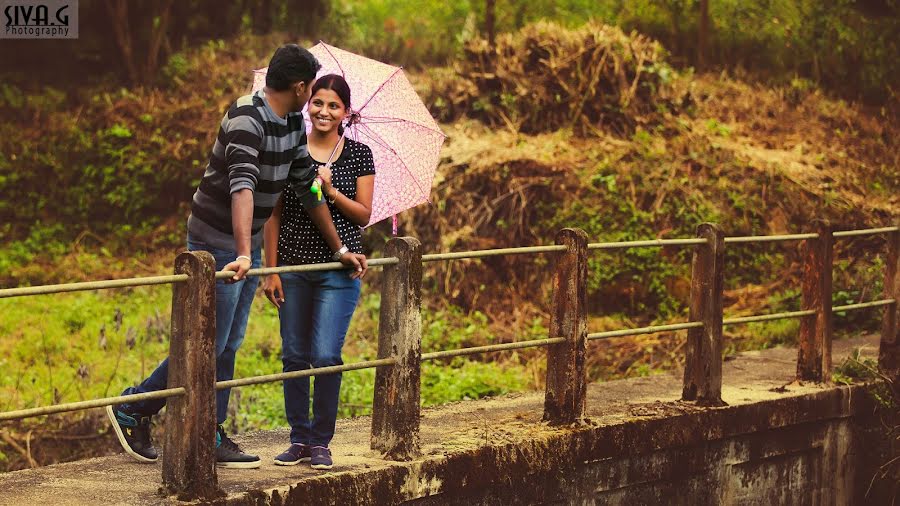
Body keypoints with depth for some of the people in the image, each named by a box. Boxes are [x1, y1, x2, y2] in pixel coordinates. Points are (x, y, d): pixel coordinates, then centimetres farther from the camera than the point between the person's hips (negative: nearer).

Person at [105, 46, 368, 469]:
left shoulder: (293, 123, 5)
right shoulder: (246, 119, -24)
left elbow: (307, 188, 14)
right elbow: (242, 186, -38)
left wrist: (339, 249, 16)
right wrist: (243, 255, -50)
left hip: (249, 244, 9)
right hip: (217, 244, -9)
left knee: (229, 344, 11)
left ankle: (211, 438, 16)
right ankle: (131, 410, 6)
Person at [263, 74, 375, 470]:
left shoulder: (358, 155, 3)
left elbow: (364, 215, 2)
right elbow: (274, 215, 4)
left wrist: (331, 190, -15)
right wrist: (271, 271, -1)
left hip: (338, 268, -2)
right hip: (293, 266, 2)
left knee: (326, 356, -8)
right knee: (294, 356, 4)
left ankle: (321, 442, 4)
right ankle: (298, 440, 14)